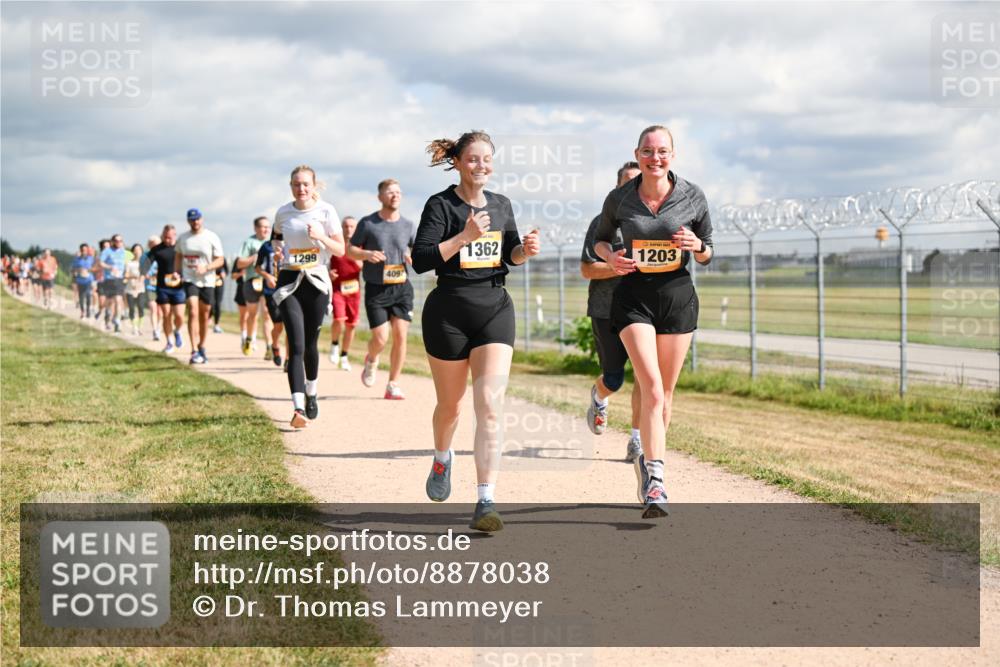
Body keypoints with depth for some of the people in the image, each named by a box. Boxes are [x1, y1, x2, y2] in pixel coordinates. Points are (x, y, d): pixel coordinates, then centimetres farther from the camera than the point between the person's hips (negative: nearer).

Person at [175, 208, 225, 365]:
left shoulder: (212, 237, -2)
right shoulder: (182, 238, 7)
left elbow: (220, 260, -2)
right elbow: (178, 256, 22)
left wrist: (206, 267, -18)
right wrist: (176, 272, 8)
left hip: (207, 281, 0)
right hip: (190, 280, 0)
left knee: (204, 316, 9)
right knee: (193, 312, -15)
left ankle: (202, 347, 27)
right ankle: (194, 351, -21)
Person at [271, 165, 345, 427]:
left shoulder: (326, 211, -2)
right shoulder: (282, 213, 3)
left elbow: (341, 250, -2)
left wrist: (321, 237, -19)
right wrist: (277, 251, 2)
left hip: (317, 281, 0)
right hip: (289, 281, 0)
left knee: (310, 344, 9)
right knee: (296, 345, -13)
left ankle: (311, 395, 35)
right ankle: (298, 408, -23)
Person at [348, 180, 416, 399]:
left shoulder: (408, 226, 7)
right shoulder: (367, 223, -1)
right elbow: (350, 251, 4)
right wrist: (367, 254, -16)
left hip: (402, 288, 2)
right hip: (376, 289, -2)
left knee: (400, 335, -6)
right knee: (380, 339, -9)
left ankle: (393, 385, 5)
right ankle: (371, 360, 28)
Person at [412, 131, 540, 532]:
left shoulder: (501, 205, 9)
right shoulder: (441, 205, -6)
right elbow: (420, 260, -15)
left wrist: (525, 250, 0)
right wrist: (465, 237, -23)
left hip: (495, 309, 3)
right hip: (449, 313, -2)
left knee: (490, 405, -12)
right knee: (450, 403, 14)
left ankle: (486, 502, -14)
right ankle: (442, 459, 47)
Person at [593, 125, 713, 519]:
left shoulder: (692, 197, -1)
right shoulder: (619, 199, -2)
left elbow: (707, 256, 8)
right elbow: (600, 239, 14)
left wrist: (697, 245, -15)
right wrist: (609, 256, -8)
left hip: (678, 295, 2)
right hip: (634, 296, -2)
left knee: (665, 391, 9)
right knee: (651, 387, -17)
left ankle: (648, 459, 32)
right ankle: (655, 482, -20)